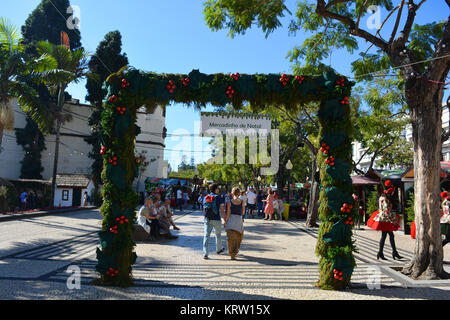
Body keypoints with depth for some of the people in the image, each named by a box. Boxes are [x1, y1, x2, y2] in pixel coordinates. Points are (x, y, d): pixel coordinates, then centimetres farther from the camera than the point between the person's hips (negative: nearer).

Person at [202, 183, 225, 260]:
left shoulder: (205, 198, 6)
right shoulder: (219, 198, -8)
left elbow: (204, 209, 12)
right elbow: (222, 211, -10)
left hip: (207, 219, 3)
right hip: (216, 219, -3)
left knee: (206, 236, -1)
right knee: (218, 235, 19)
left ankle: (205, 253, -9)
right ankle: (219, 249, 37)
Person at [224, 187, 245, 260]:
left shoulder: (229, 202, -5)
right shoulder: (242, 202, -2)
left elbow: (228, 214, -6)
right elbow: (243, 213, 7)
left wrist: (225, 222, 4)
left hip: (231, 220, -1)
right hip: (239, 221, 1)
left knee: (231, 238, 3)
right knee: (238, 236, 25)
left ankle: (232, 254, -3)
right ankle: (236, 250, 37)